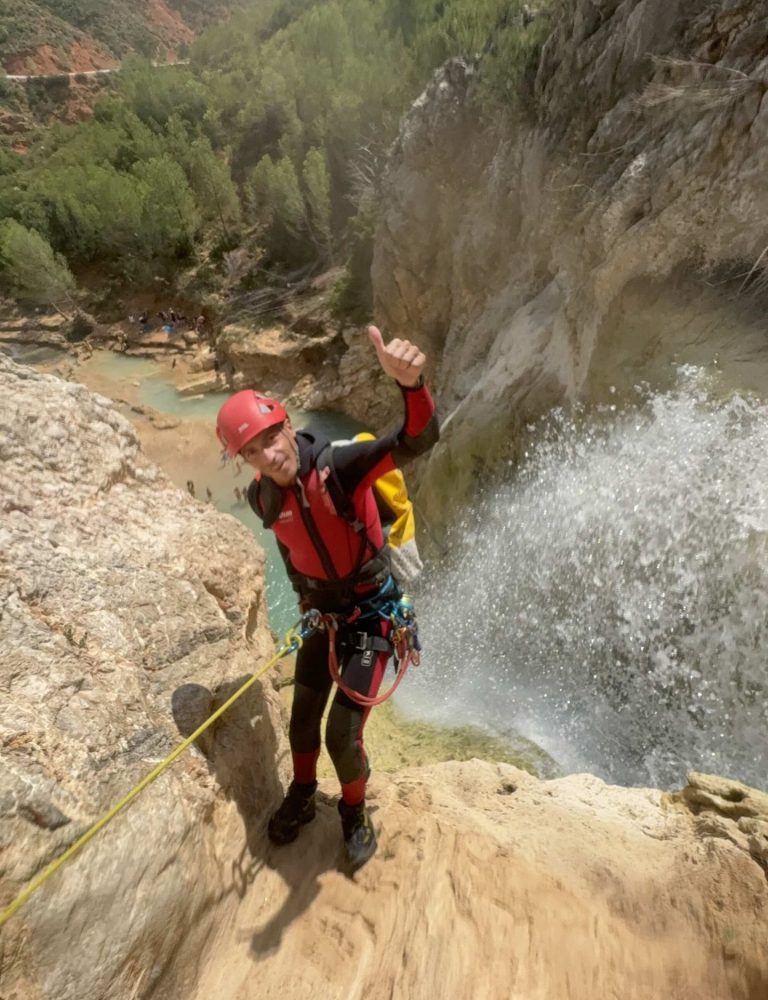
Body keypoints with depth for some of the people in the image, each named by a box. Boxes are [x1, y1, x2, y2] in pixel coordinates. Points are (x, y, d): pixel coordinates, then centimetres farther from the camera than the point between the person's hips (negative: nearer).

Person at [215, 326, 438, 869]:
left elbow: (416, 440, -47)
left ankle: (355, 812, 32)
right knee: (302, 723, 17)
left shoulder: (341, 465, -29)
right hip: (320, 613, 5)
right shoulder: (263, 498, -10)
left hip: (371, 614, -5)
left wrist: (411, 383, -67)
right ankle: (302, 796, 50)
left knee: (343, 734, -3)